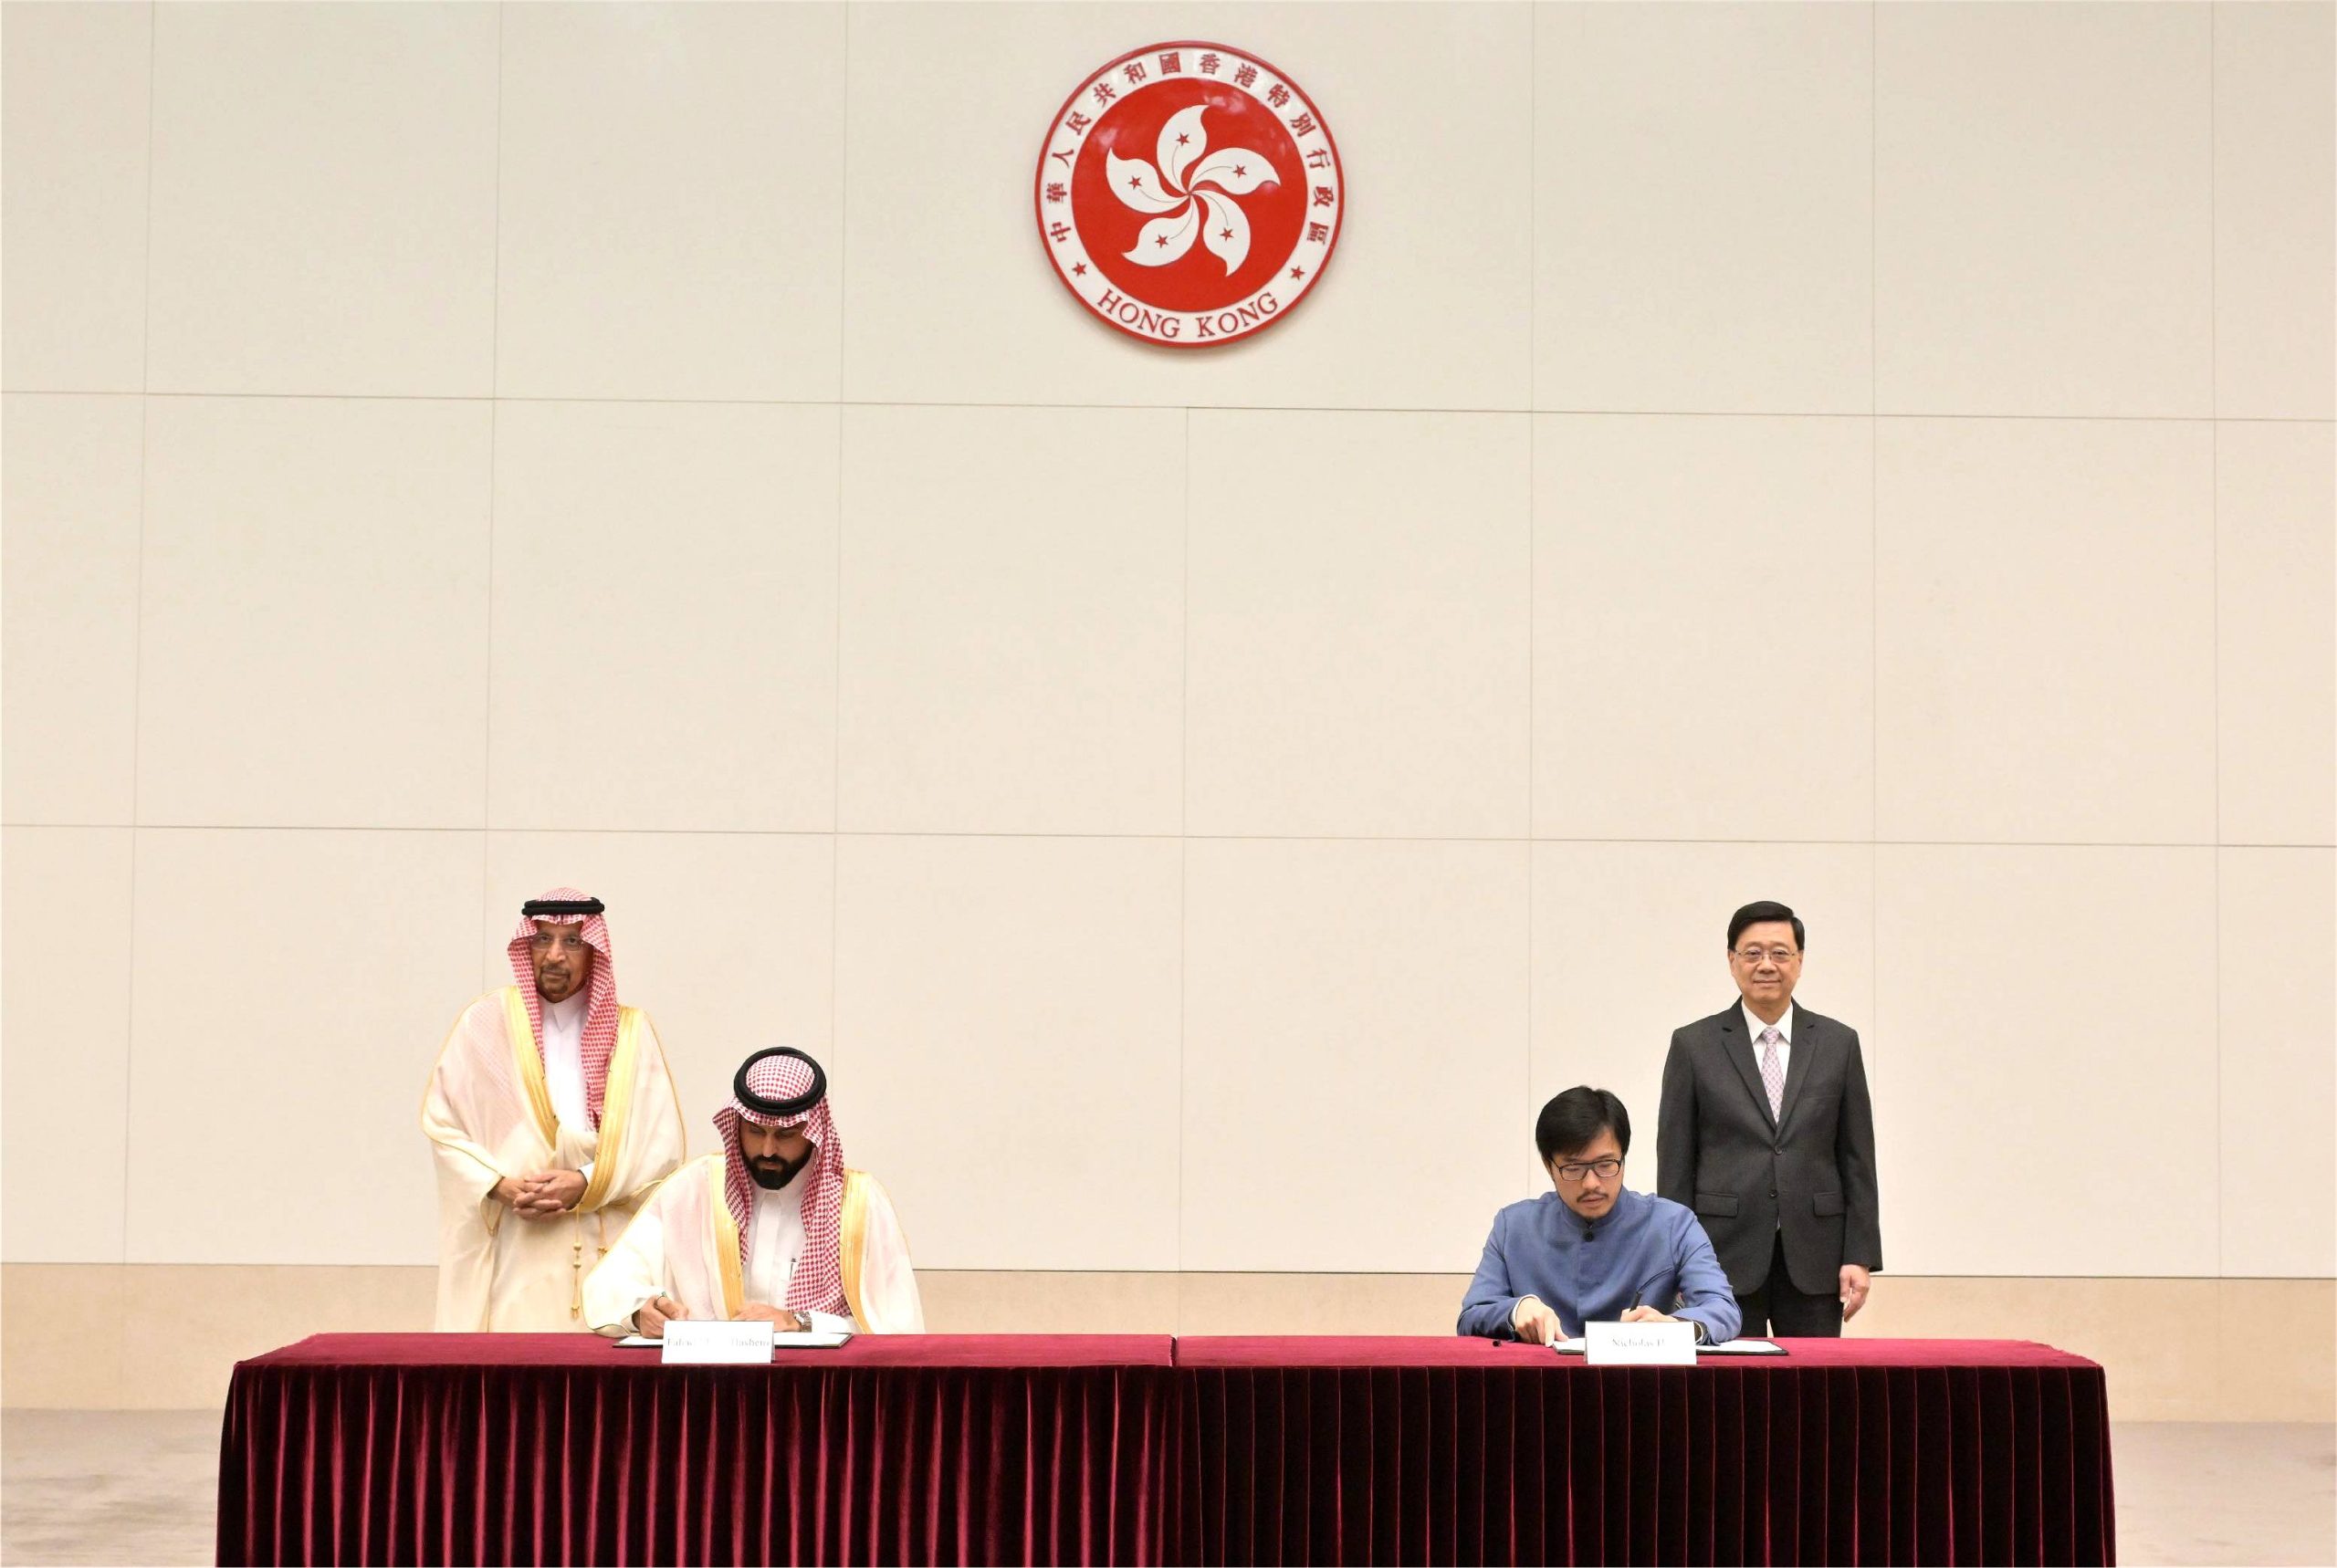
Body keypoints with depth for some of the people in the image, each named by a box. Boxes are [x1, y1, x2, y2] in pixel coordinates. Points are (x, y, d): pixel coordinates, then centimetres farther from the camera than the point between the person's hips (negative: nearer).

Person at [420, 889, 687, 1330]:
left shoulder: (630, 1031, 9)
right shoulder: (487, 1021, 6)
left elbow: (662, 1144, 2)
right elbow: (441, 1120, 4)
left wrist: (587, 1184, -11)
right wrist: (501, 1186, -10)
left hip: (606, 1249, 1)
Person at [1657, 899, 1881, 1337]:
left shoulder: (1839, 1043, 8)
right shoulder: (1693, 1046, 4)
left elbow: (1857, 1160, 8)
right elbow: (1675, 1164, 3)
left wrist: (1861, 1256, 1)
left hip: (1813, 1261, 1)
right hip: (1726, 1255, -1)